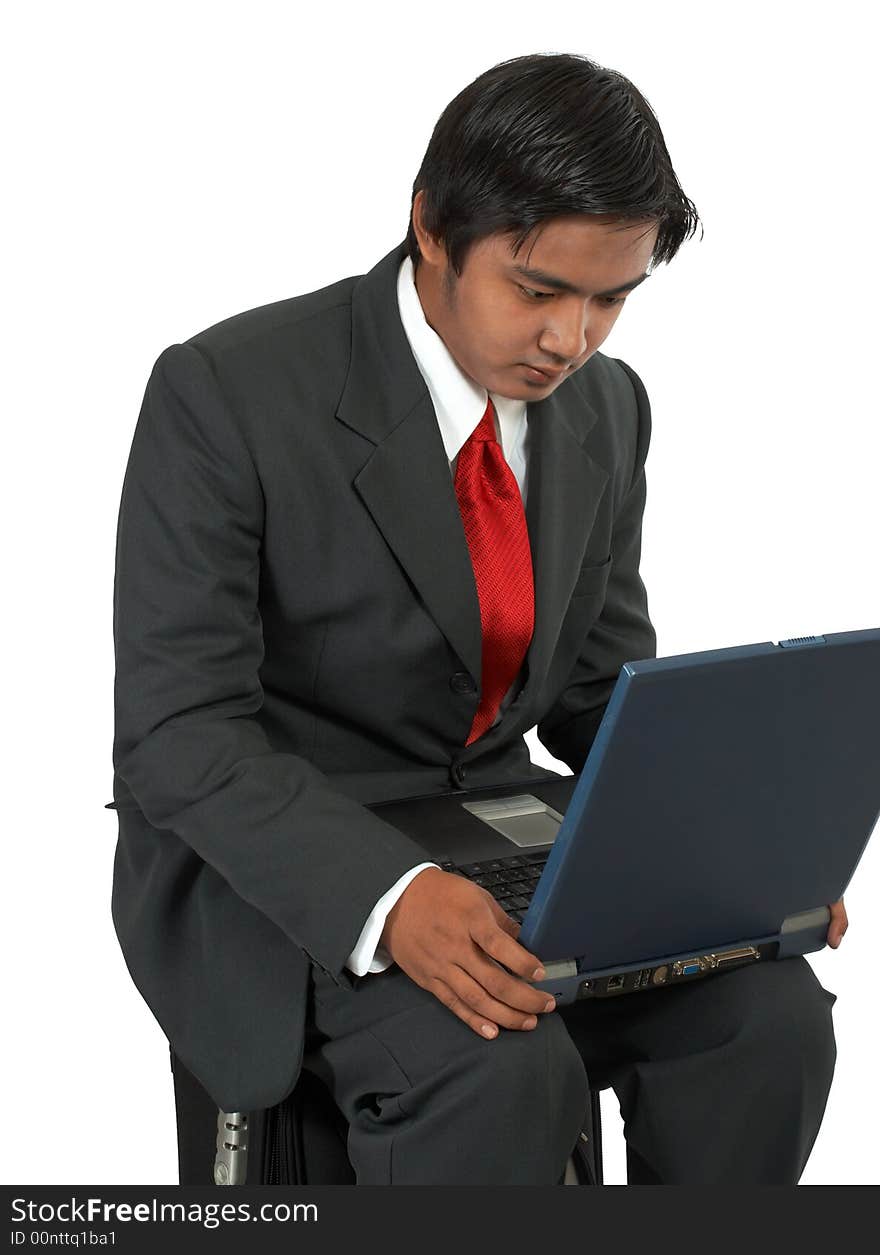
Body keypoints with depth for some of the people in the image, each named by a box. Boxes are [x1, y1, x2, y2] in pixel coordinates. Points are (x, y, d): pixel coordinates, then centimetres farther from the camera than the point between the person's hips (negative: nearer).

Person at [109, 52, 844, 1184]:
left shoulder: (606, 409, 2)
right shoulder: (226, 394, -18)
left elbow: (604, 687, 11)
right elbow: (178, 734, -20)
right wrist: (387, 896, -37)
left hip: (500, 838, 6)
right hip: (269, 864, -5)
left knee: (772, 1013, -19)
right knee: (503, 1068, -33)